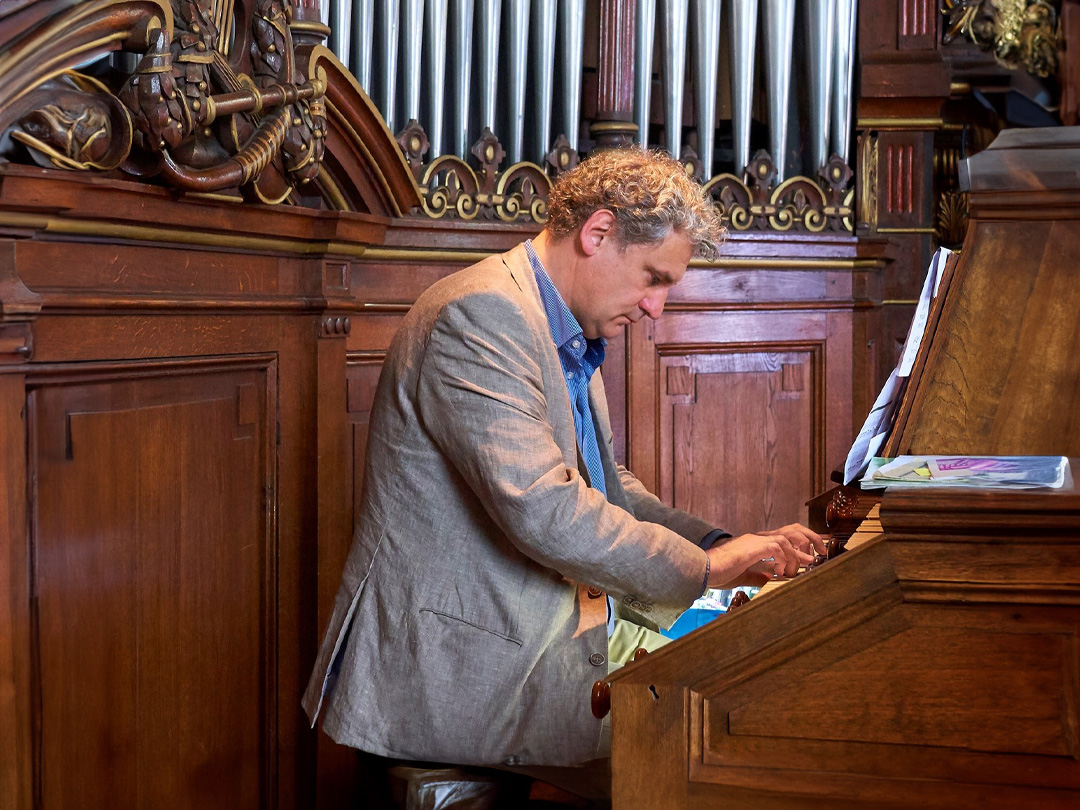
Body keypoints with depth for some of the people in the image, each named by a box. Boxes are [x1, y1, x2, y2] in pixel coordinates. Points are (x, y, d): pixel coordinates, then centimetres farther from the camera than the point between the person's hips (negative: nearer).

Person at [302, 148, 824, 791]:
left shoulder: (576, 341, 15)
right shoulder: (483, 312, -19)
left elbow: (608, 489, 22)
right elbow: (542, 510, -28)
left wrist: (723, 546, 5)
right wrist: (702, 567, -16)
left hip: (563, 627, 10)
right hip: (463, 664, -10)